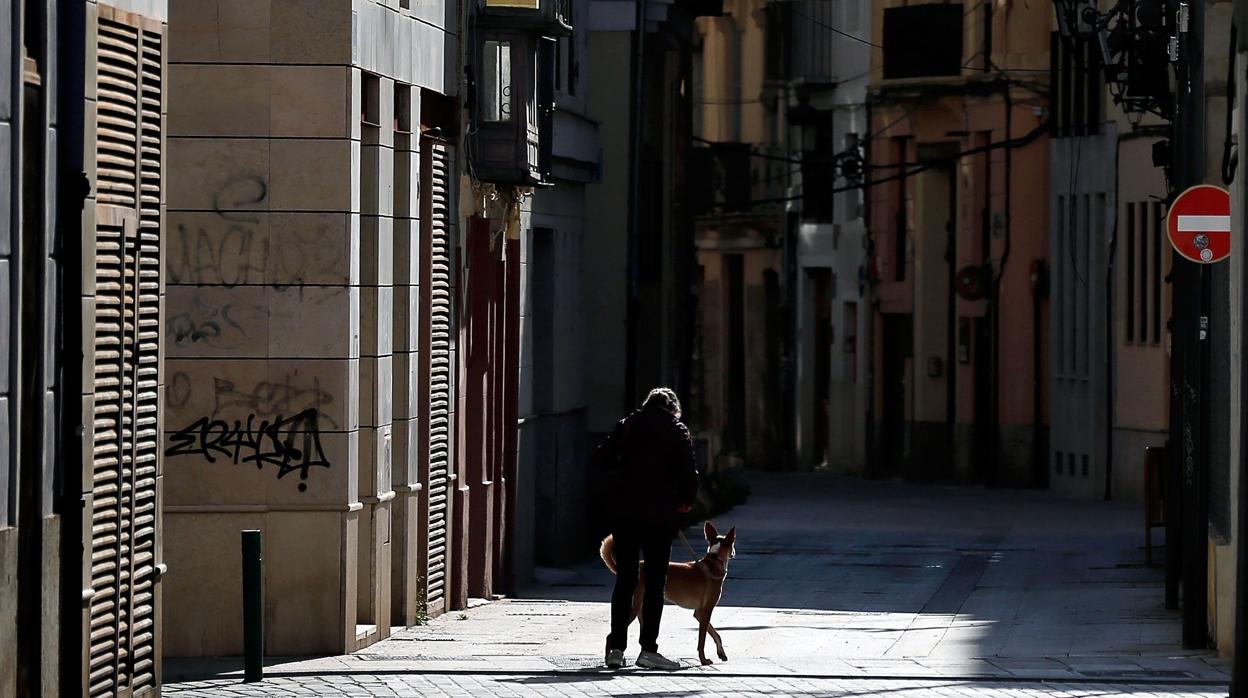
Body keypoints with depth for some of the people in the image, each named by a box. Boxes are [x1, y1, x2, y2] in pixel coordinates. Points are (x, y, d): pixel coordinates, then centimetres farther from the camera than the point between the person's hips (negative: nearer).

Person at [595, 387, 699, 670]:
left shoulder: (627, 426, 6)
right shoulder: (678, 433, -1)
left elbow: (603, 458, 3)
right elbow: (689, 473, -7)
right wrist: (686, 501, 9)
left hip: (622, 511, 3)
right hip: (659, 514, -3)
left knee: (624, 580, 9)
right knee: (655, 582, 3)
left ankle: (616, 647, 6)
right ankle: (648, 649, -1)